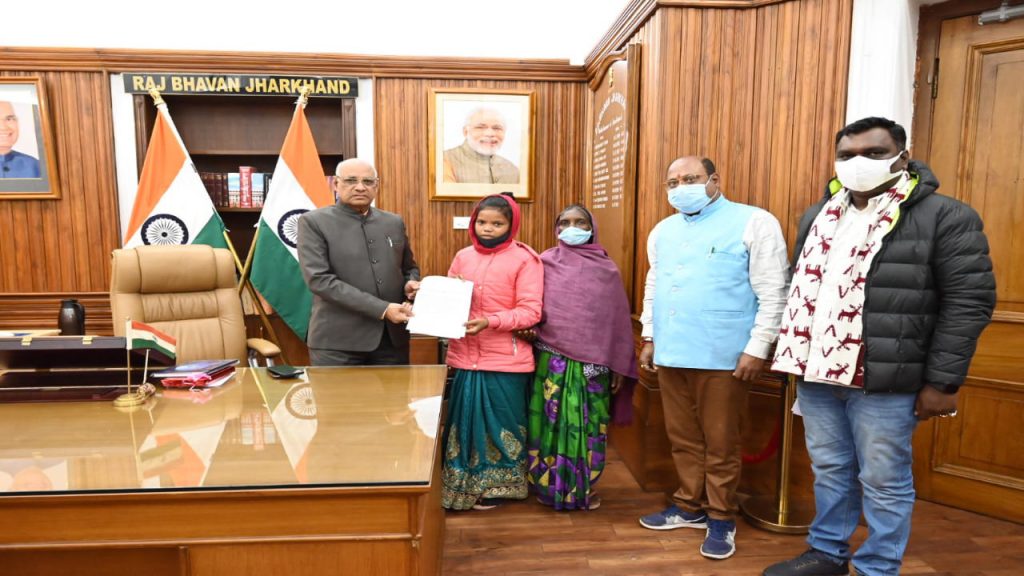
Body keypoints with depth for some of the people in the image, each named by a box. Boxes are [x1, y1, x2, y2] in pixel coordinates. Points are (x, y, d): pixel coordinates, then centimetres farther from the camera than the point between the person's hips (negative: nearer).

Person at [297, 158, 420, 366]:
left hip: (392, 338, 4)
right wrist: (382, 309, -18)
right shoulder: (313, 222, -2)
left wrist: (411, 284, -2)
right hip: (337, 342, -4)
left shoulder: (394, 223, 12)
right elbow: (319, 279, -13)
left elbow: (410, 268, 23)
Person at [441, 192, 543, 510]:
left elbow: (531, 311, -13)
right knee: (466, 421, 14)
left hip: (506, 360, -4)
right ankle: (463, 486, 31)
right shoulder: (463, 256, 8)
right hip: (465, 357, 4)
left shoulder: (524, 259, -7)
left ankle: (492, 488, 28)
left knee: (499, 424, 10)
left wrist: (490, 321, -25)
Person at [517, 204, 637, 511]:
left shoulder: (607, 269, 5)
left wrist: (619, 366, 3)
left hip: (593, 364, 1)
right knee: (552, 422, 6)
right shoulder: (545, 263, 3)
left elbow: (618, 320, 5)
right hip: (551, 361, 0)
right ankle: (550, 485, 23)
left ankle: (584, 487, 26)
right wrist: (527, 327, -16)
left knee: (588, 425, 8)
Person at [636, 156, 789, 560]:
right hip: (670, 354, 6)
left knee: (720, 443, 6)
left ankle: (721, 517, 23)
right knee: (683, 438, 16)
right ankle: (689, 506, 32)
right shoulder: (663, 230, 14)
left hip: (722, 356, -6)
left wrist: (757, 348, -12)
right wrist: (649, 338, 18)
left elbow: (773, 293, -8)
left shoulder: (754, 223, -5)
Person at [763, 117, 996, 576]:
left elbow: (969, 301, -9)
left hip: (883, 382, -5)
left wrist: (942, 381, -12)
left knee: (884, 482, 8)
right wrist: (794, 358, 15)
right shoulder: (817, 217, 12)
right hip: (816, 374, 6)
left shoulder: (945, 217, -6)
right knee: (829, 471, 18)